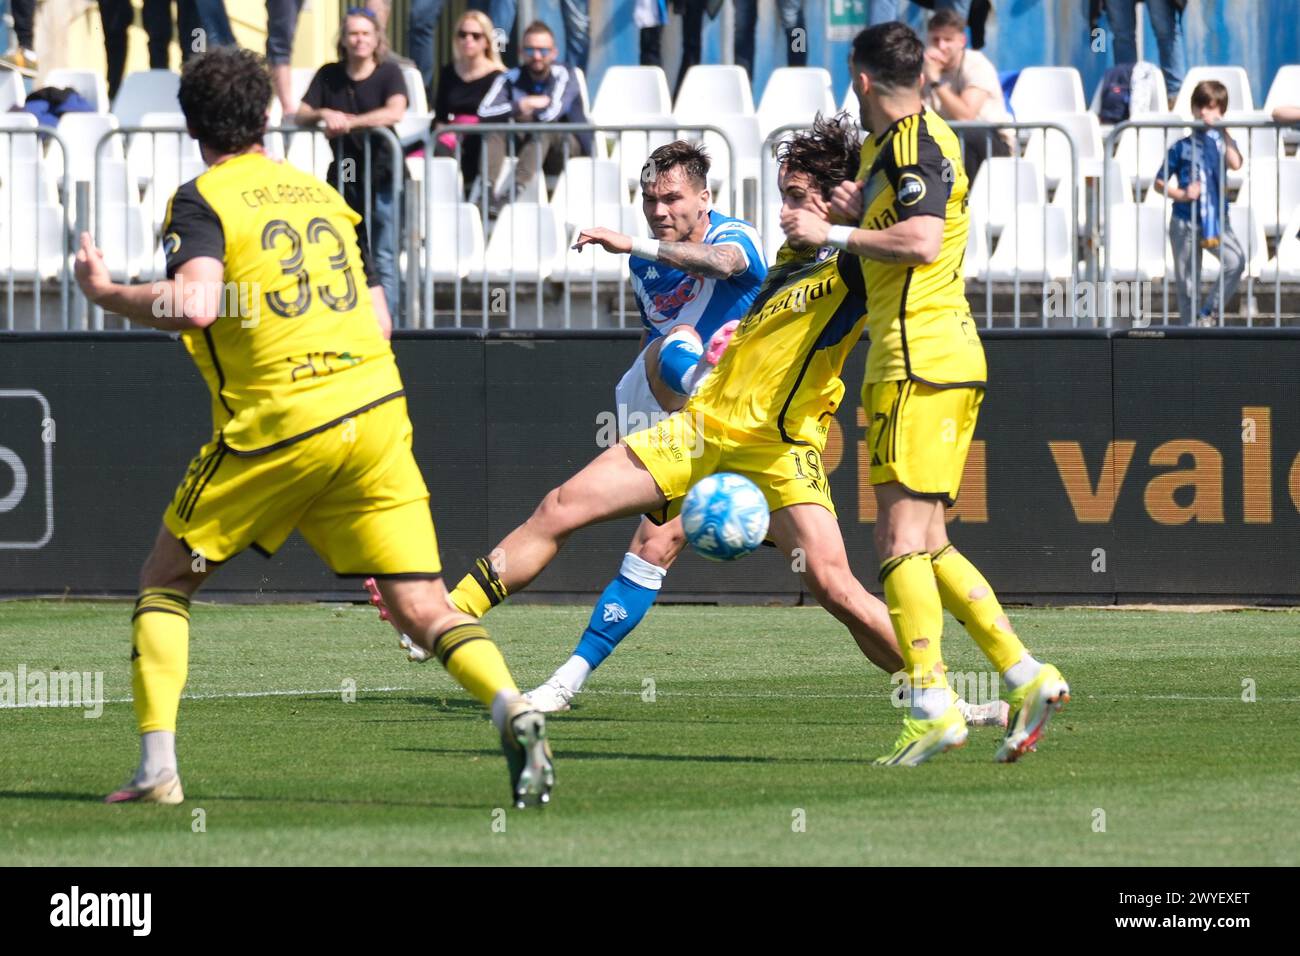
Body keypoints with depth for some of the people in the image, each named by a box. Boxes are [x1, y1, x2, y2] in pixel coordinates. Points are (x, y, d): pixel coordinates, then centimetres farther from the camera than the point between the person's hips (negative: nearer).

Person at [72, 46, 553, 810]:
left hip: (277, 429, -4)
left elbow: (194, 306, -21)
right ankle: (513, 708, -27)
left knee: (166, 582, 15)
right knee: (424, 607, 1)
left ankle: (159, 766, 4)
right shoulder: (322, 194, 16)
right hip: (376, 412, 4)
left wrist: (106, 293, -5)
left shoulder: (204, 201, -3)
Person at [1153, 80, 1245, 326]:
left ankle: (1210, 312, -10)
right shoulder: (1182, 147, 1)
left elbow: (1235, 163, -19)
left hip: (1216, 220, 0)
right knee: (1187, 283, 3)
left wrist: (1224, 132, -15)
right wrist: (1181, 194, -15)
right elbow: (1159, 183, 2)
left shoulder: (1222, 141, 4)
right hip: (1185, 222, 0)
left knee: (1236, 261, -23)